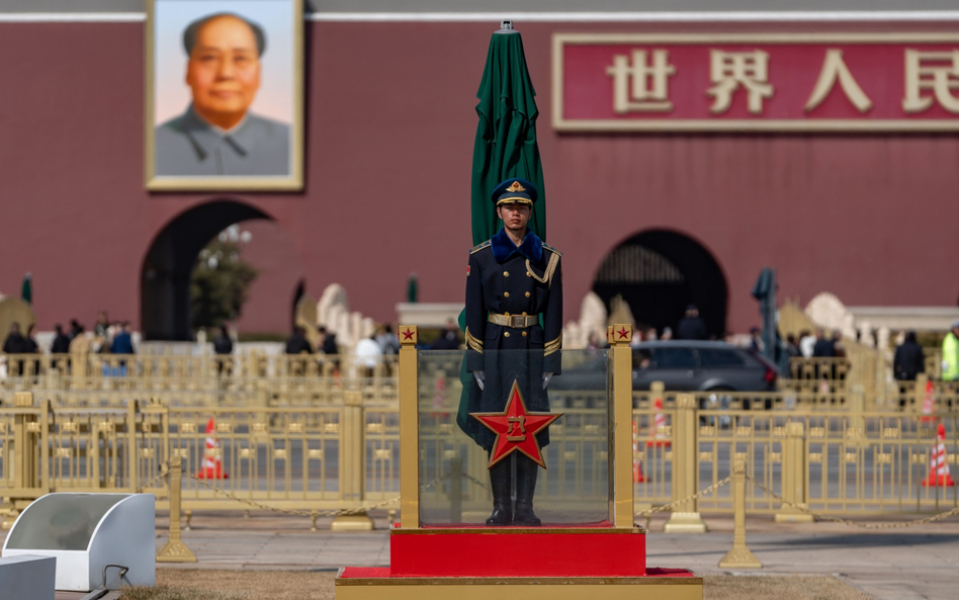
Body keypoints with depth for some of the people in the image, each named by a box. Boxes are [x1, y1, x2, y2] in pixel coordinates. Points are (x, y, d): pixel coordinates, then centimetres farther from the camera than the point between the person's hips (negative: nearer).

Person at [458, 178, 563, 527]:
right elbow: (473, 312, 0)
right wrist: (476, 364, -5)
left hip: (532, 349, 1)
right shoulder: (481, 258, 1)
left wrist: (551, 364, -3)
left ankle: (525, 507, 5)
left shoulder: (547, 258, 3)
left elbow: (553, 314, 3)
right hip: (495, 350, 0)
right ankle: (501, 508, 7)